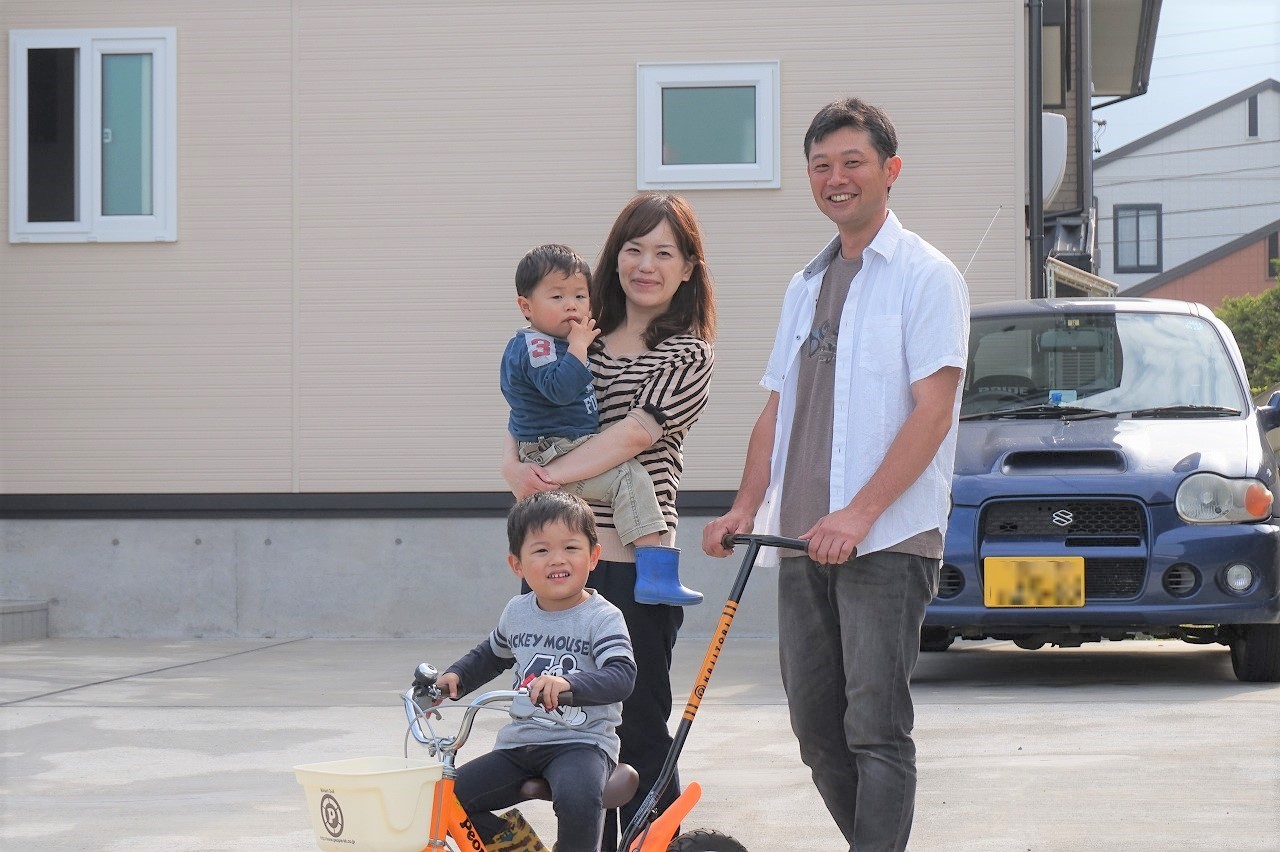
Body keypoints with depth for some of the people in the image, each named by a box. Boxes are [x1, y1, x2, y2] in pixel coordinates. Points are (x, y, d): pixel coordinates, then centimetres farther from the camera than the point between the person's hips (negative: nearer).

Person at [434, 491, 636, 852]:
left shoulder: (603, 618, -9)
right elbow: (491, 655, 32)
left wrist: (568, 684, -43)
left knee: (578, 799, -37)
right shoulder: (517, 612, 10)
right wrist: (456, 677, 14)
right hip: (520, 744, 6)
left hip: (581, 742, -6)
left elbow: (622, 676, -25)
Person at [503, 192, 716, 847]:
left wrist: (548, 476, -20)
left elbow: (635, 432, -13)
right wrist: (514, 461, -9)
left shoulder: (687, 357, 0)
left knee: (637, 728, 1)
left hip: (634, 561, -5)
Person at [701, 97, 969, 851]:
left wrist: (860, 514, -21)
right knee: (817, 726, 9)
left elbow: (933, 410, -13)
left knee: (876, 726, -10)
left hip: (888, 541, -7)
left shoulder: (924, 275, -3)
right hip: (804, 539, 7)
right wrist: (747, 506, 7)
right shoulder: (806, 286, 19)